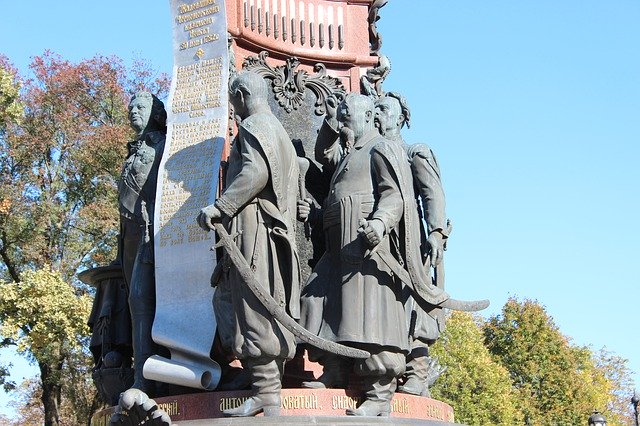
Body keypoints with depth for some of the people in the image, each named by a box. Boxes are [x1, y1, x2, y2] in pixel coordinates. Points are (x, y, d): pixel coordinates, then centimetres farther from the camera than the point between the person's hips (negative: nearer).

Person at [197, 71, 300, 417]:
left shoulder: (253, 126, -3)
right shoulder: (279, 131, 27)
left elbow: (255, 172, -20)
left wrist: (220, 207, -20)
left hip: (253, 224, -10)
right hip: (275, 226, 10)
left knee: (255, 309, -14)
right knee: (268, 310, 7)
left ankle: (266, 396, -18)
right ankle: (270, 392, 6)